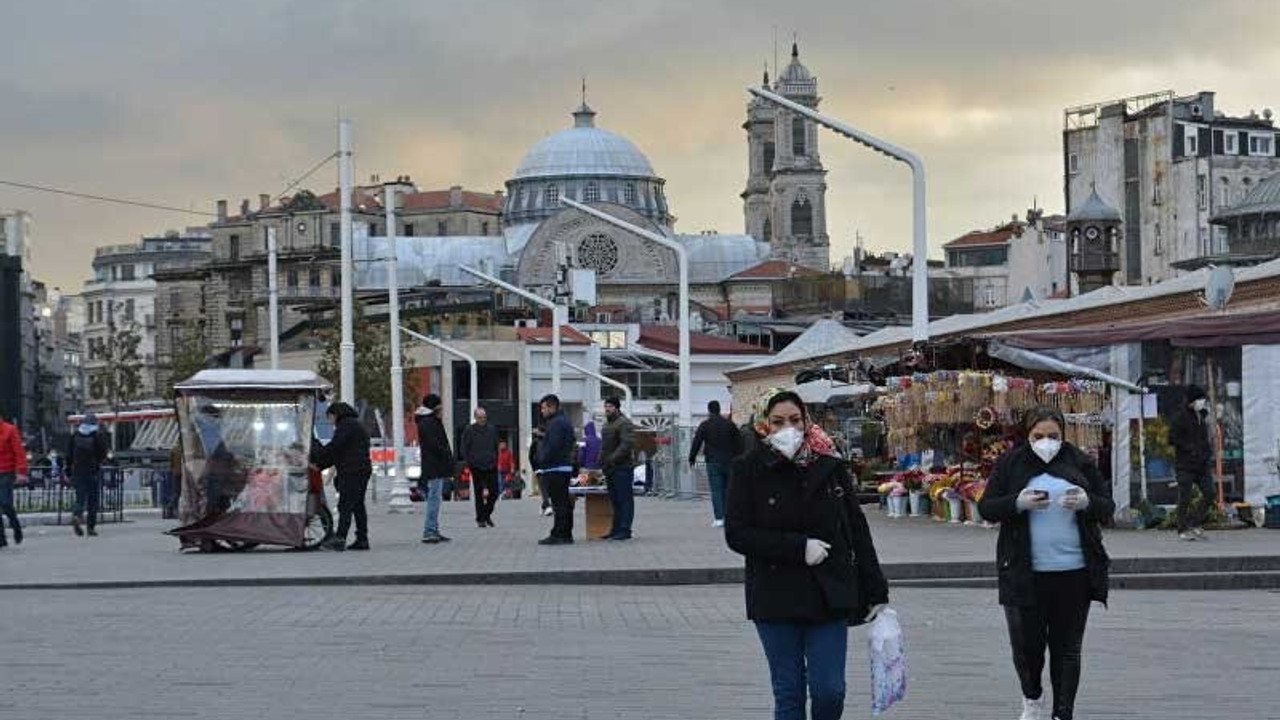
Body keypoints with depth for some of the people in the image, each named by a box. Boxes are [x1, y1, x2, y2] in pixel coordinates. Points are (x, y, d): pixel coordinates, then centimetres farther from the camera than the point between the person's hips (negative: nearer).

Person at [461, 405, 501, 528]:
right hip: (477, 466, -3)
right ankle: (480, 519, 8)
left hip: (491, 466, 3)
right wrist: (468, 462, -7)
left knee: (494, 492, 0)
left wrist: (496, 461, 10)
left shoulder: (492, 429, 10)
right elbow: (464, 448, 1)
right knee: (478, 494, 2)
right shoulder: (469, 430, 0)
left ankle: (487, 514, 19)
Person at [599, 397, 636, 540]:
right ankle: (616, 529, 15)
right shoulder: (607, 425, 21)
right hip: (610, 469, 10)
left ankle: (625, 530, -7)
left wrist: (613, 459, -23)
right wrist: (601, 461, 14)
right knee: (615, 500, 11)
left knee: (624, 499, -7)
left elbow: (627, 445, -20)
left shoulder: (624, 423, -10)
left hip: (622, 468, -10)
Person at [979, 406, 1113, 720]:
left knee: (1067, 646, 3)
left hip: (1073, 572, 0)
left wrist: (1086, 502, -14)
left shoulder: (1080, 463, 5)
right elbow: (986, 507, 2)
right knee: (1026, 643, 2)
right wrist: (1019, 503, -16)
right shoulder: (1010, 464, 3)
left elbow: (1107, 506, 8)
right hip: (1024, 573, 0)